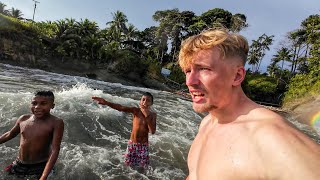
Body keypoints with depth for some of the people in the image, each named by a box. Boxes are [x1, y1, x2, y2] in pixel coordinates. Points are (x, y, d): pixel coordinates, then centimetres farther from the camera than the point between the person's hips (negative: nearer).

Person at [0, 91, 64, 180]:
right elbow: (10, 134, 14)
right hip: (19, 165, 5)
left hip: (41, 167, -4)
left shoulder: (56, 123, -22)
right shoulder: (23, 119, -7)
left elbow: (55, 151, -25)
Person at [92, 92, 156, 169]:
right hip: (132, 143, 0)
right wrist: (106, 102, -44)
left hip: (143, 145, 0)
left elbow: (152, 131, -19)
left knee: (143, 166, 11)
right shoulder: (135, 110, -13)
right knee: (129, 163, 14)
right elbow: (121, 108, -29)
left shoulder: (153, 115, -11)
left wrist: (147, 116, -26)